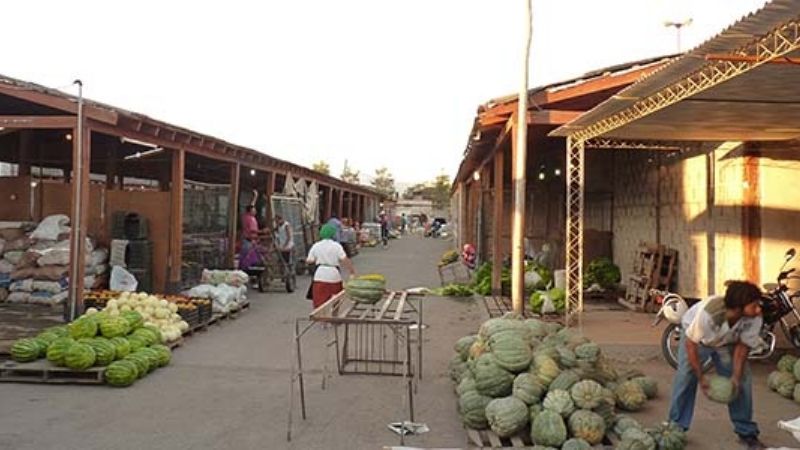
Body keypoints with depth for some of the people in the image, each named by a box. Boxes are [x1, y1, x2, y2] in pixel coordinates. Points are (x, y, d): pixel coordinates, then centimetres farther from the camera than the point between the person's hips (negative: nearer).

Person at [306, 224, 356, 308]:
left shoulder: (316, 246, 3)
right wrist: (352, 271, -4)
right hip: (334, 277, 0)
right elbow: (345, 260, -10)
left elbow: (310, 261, 2)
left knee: (320, 302, -1)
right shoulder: (337, 246, -3)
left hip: (320, 277, 0)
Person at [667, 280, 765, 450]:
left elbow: (742, 346, -15)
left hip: (727, 342, 3)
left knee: (742, 381, -6)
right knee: (685, 377, -15)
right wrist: (701, 377, -25)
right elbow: (691, 343, -30)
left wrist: (736, 376, -21)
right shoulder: (709, 312, -43)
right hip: (696, 337, -3)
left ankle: (747, 432, 11)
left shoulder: (754, 319, -31)